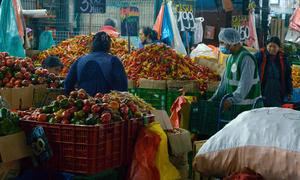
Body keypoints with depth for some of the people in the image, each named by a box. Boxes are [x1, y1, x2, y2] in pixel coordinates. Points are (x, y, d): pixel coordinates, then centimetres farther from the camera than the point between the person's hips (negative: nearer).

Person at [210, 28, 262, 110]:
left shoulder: (246, 58, -17)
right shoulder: (231, 58, 13)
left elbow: (245, 85, -25)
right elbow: (225, 81, 19)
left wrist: (232, 100, -32)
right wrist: (215, 98, 13)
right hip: (233, 104, 8)